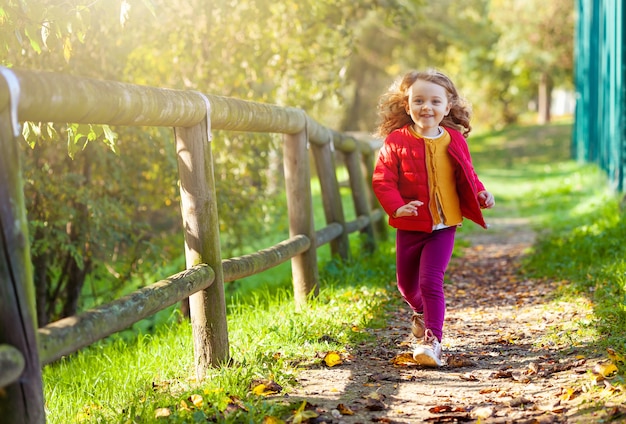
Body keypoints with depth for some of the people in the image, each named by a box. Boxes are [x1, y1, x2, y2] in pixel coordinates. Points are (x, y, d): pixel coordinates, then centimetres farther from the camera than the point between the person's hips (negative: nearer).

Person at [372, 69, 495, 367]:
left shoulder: (454, 141, -1)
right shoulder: (396, 141, -9)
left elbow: (466, 176, 12)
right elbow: (382, 180, -10)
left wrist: (480, 194, -6)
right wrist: (396, 207, -25)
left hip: (443, 226, -1)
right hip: (410, 227, 1)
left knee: (431, 281, -14)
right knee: (406, 283, 17)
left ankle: (432, 340, -8)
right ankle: (421, 312, 50)